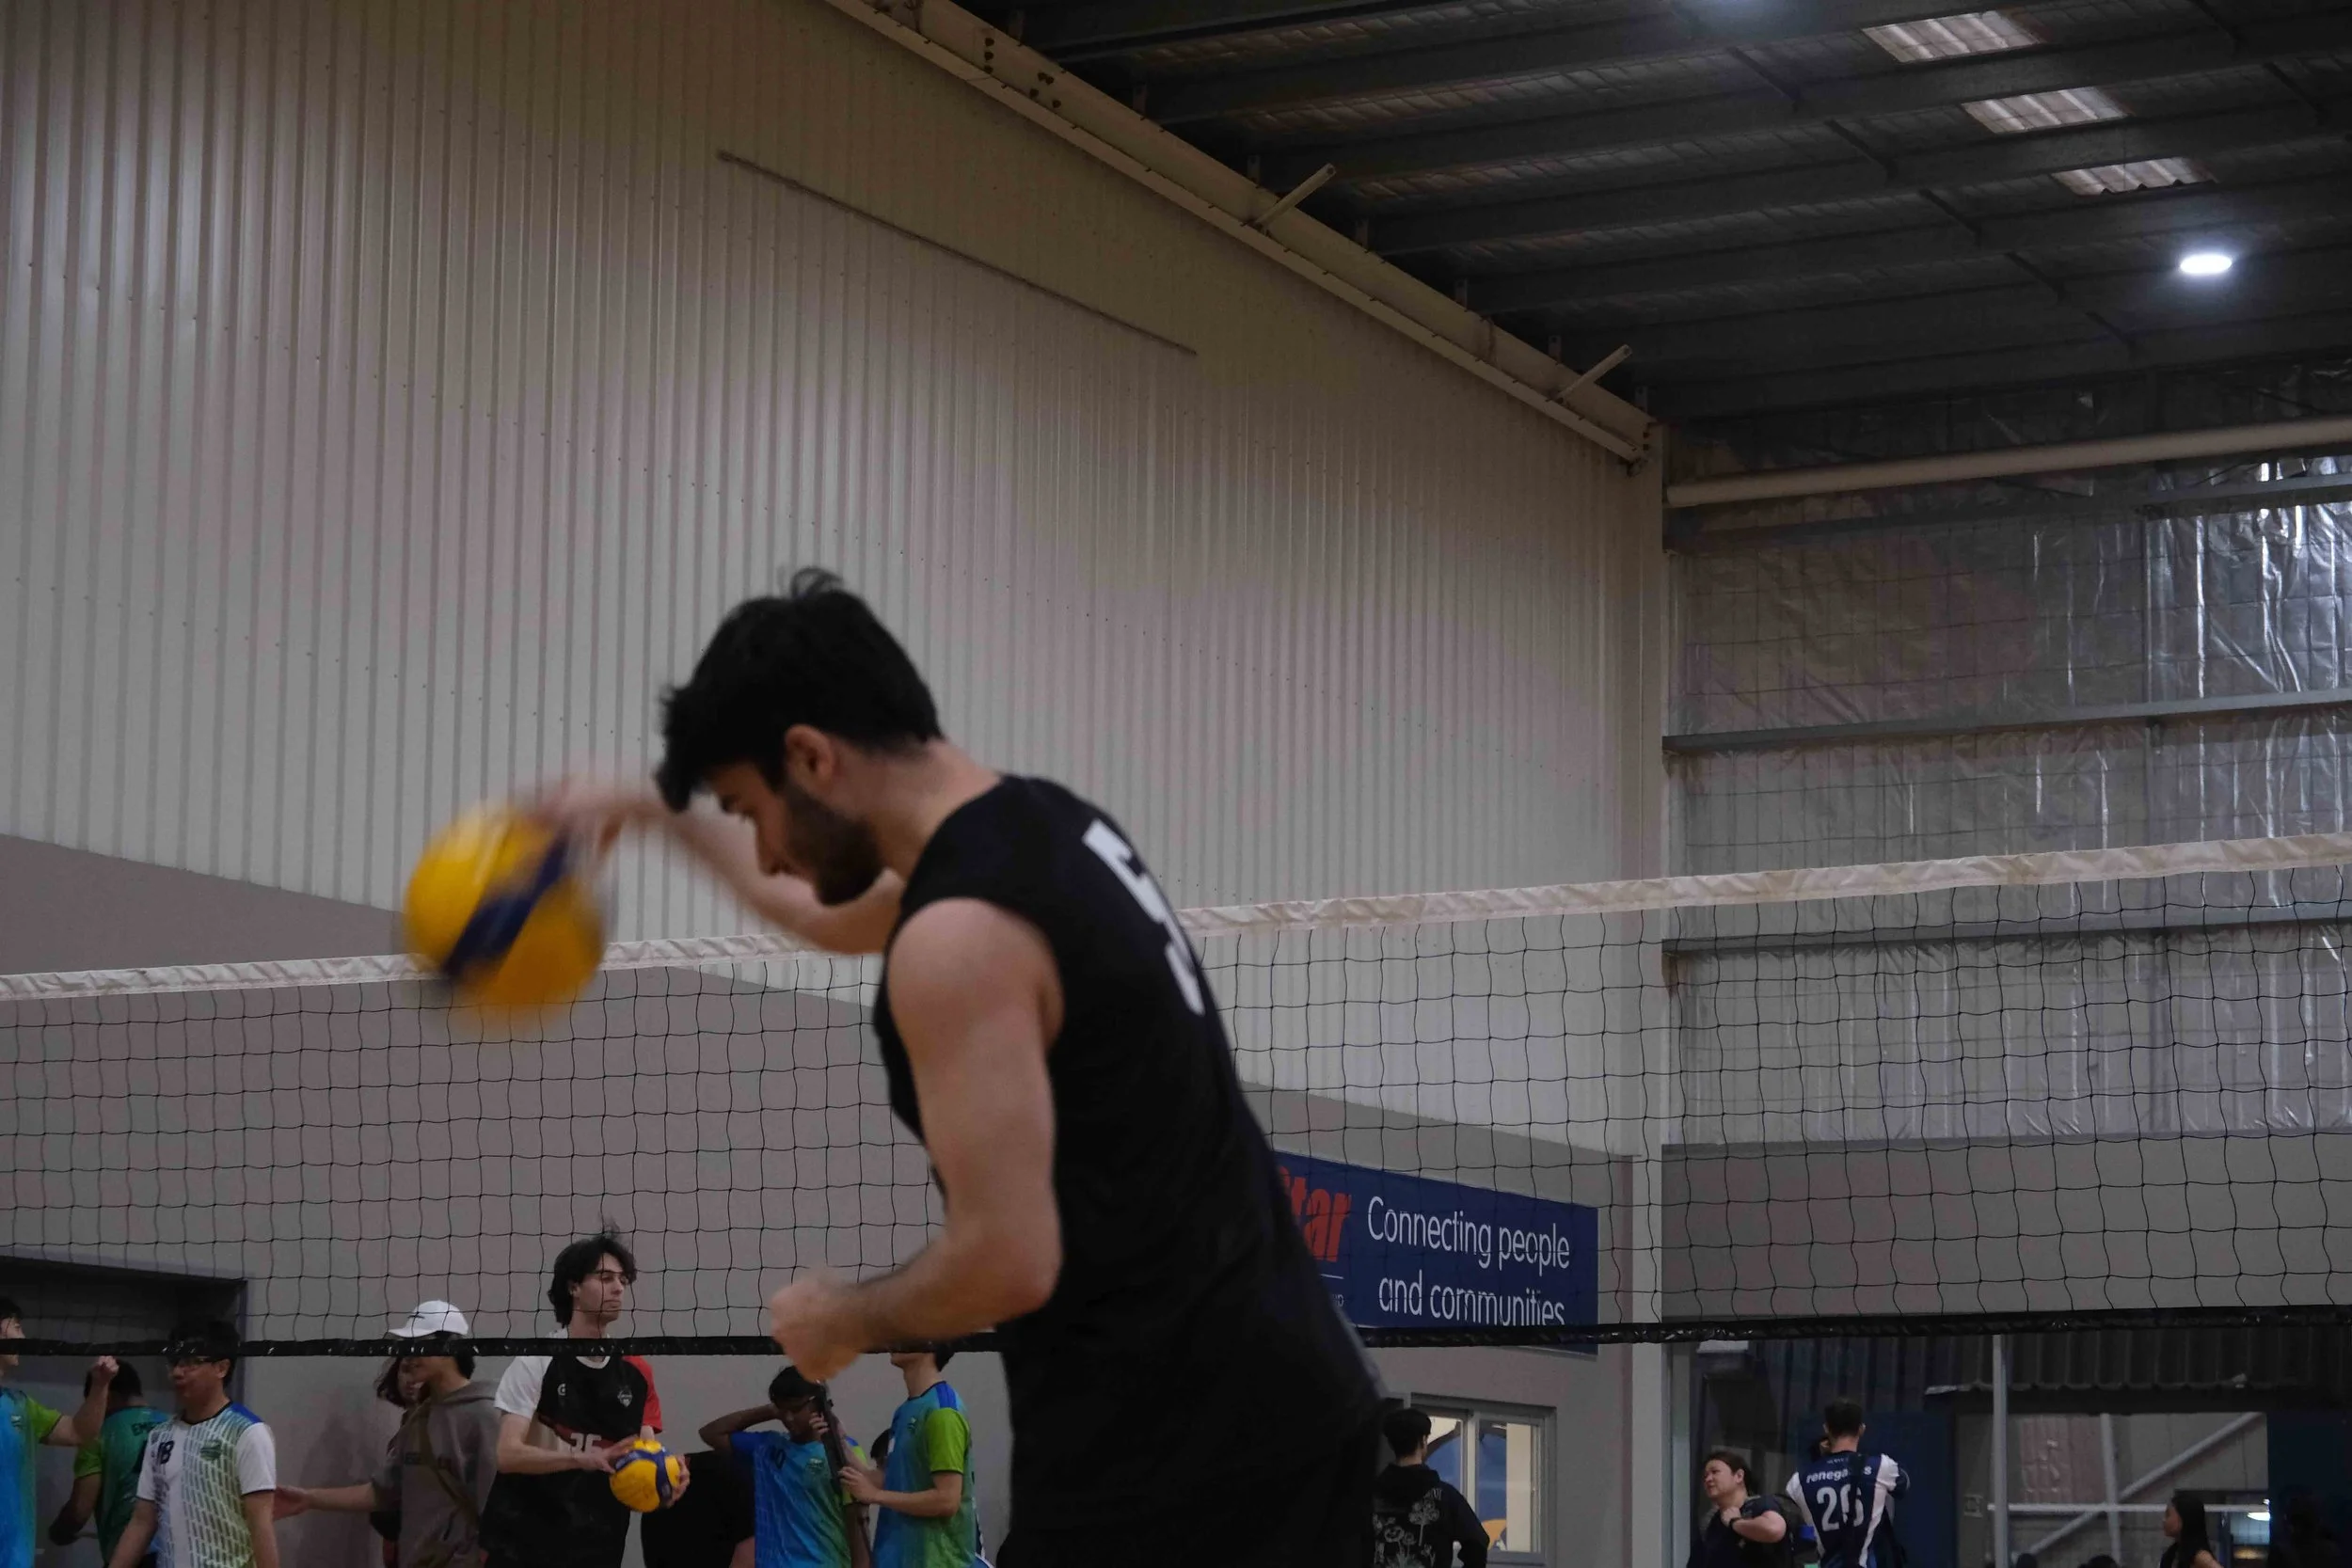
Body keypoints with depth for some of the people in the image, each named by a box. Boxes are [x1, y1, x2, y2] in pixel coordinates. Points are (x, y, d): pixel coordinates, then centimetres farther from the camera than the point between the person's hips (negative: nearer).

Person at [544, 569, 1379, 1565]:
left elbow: (1009, 1259, -23)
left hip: (1170, 1466, -9)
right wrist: (657, 813, 44)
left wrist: (842, 1319, -4)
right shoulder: (1050, 826, 13)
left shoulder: (961, 936, -18)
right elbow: (835, 913, 35)